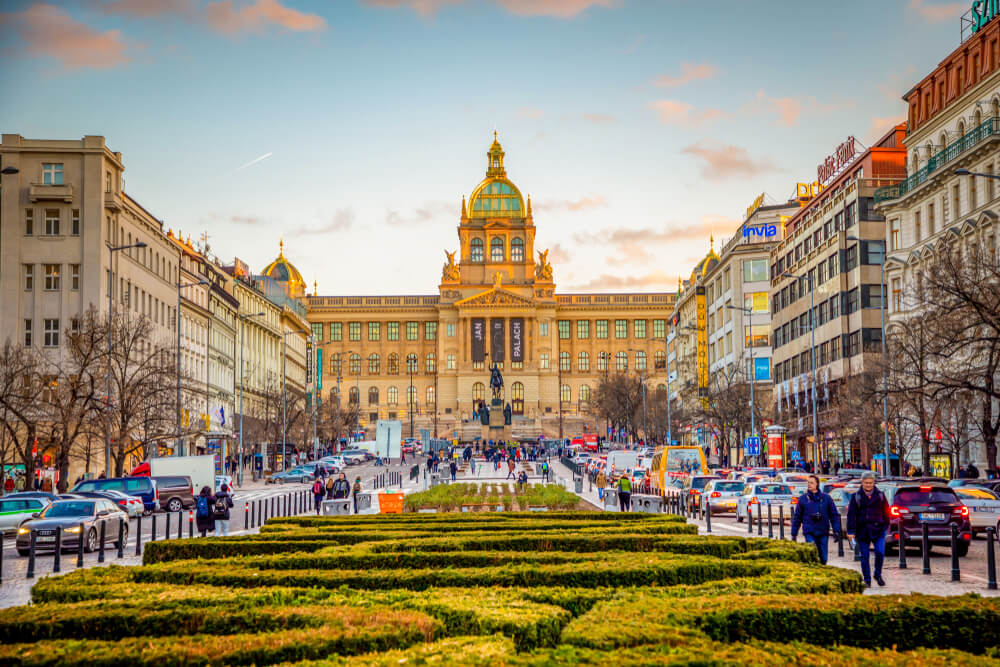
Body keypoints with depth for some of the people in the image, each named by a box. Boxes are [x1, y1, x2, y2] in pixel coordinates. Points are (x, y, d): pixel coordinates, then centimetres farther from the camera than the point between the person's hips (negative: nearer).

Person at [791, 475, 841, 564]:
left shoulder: (826, 498, 4)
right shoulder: (803, 498, 3)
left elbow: (834, 516, 7)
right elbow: (797, 517, 8)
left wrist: (836, 531, -1)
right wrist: (794, 534, 7)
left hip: (823, 533, 1)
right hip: (809, 533, -1)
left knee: (823, 558, 6)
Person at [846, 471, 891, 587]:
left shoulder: (880, 495, 7)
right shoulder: (856, 497, 3)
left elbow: (886, 512, 11)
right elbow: (851, 515, 0)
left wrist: (885, 527, 6)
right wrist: (851, 531, -5)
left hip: (878, 530, 0)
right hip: (862, 531, 0)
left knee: (880, 552, -12)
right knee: (864, 556, 3)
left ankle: (878, 575, 11)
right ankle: (867, 580, 13)